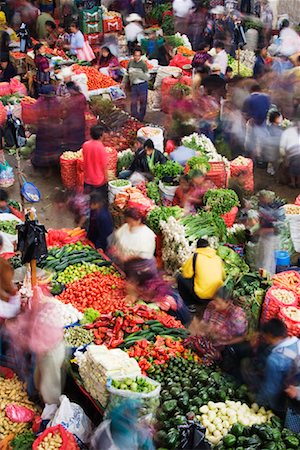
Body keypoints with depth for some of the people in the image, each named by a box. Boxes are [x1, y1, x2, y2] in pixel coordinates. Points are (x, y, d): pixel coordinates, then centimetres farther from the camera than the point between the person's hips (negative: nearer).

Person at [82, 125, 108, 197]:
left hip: (88, 179, 5)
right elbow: (104, 165, -15)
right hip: (99, 180, -5)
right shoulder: (101, 147, -20)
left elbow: (85, 159, 7)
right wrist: (106, 177, -5)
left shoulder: (85, 145, -6)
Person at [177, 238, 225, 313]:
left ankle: (190, 305, 12)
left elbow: (186, 274, 3)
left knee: (180, 278, 13)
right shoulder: (218, 258, 11)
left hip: (201, 296, -5)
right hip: (218, 295, 5)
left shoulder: (195, 257, -1)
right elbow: (223, 277, 19)